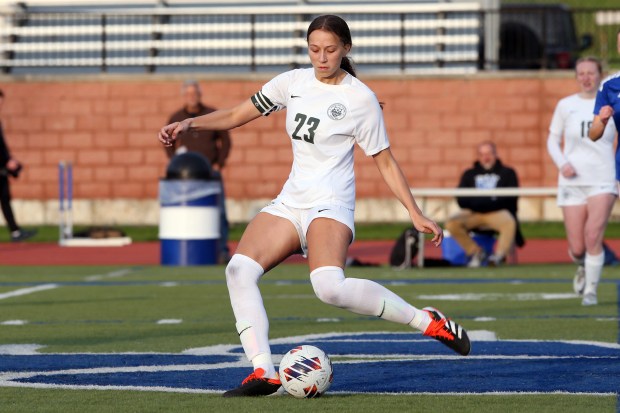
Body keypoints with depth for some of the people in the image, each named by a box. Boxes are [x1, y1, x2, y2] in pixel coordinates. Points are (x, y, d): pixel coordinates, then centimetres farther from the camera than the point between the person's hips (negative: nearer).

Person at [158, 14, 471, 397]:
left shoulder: (360, 98, -6)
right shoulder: (293, 82, 8)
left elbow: (385, 161, 0)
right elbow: (239, 114, 16)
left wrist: (416, 214, -4)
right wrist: (189, 123, 3)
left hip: (331, 204, -6)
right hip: (291, 202, 6)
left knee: (331, 286, -32)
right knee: (240, 269, -17)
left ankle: (427, 320, -17)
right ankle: (264, 372, -17)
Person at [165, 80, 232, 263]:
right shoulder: (176, 119, 5)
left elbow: (226, 141, 9)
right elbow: (168, 144, 15)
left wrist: (219, 164, 0)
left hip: (211, 171, -1)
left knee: (218, 212, -7)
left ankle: (222, 250, -7)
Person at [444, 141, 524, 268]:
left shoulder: (507, 173, 14)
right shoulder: (469, 174, 20)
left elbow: (510, 197, 1)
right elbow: (461, 200, 8)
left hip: (498, 213, -3)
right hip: (473, 214, 3)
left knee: (509, 222, -38)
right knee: (451, 223, -27)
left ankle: (499, 254, -27)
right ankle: (476, 252, -12)